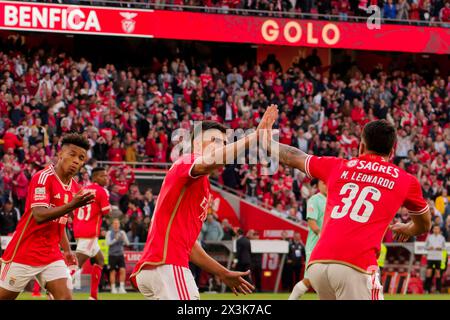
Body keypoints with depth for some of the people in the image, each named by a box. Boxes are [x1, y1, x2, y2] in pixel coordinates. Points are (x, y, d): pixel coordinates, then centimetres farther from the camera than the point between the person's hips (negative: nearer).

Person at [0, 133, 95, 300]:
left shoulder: (75, 187, 8)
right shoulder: (43, 178, -16)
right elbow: (39, 216, -28)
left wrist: (67, 249, 15)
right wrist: (72, 205, -37)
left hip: (52, 256, 7)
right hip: (24, 253, -6)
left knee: (66, 297, -10)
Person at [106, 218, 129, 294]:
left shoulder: (122, 232, 6)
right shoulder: (109, 233, -1)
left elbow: (127, 243, 2)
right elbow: (108, 243, -11)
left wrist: (124, 238, -19)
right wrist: (115, 239, -24)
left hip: (120, 254, 2)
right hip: (112, 255, -2)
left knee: (122, 270, -11)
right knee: (113, 272, 1)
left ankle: (122, 287, -8)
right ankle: (113, 288, 9)